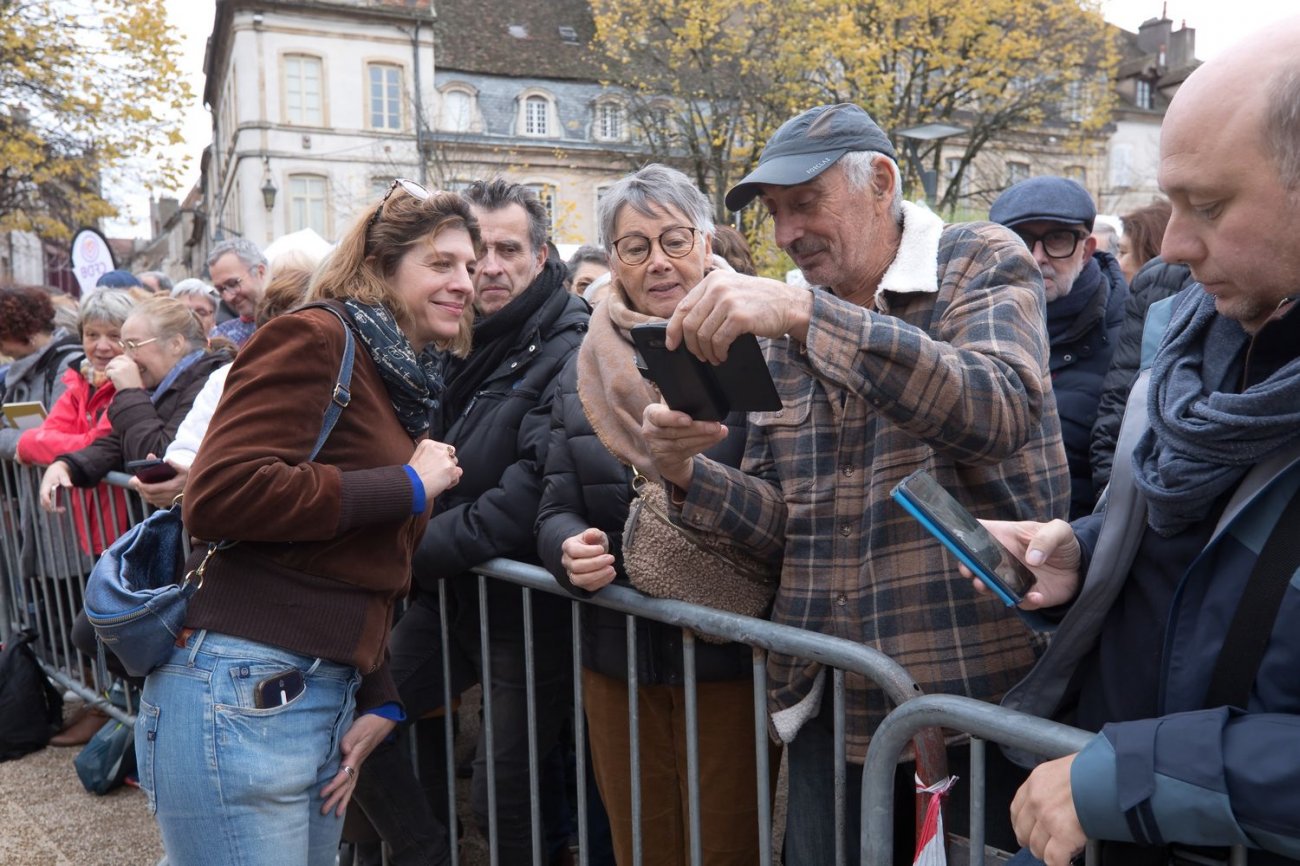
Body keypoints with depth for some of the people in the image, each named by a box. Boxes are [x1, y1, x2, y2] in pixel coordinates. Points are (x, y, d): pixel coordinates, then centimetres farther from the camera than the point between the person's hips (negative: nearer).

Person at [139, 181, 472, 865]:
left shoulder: (406, 382, 15)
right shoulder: (316, 340, -9)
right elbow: (220, 494, -23)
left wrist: (378, 700, 9)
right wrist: (408, 487, -15)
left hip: (329, 696, 8)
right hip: (240, 695, -8)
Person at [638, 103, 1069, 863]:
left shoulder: (983, 262, -4)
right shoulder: (786, 328, 9)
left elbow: (996, 410, -25)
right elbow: (785, 521, 8)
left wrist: (806, 313, -31)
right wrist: (690, 474, -11)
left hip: (975, 687, -4)